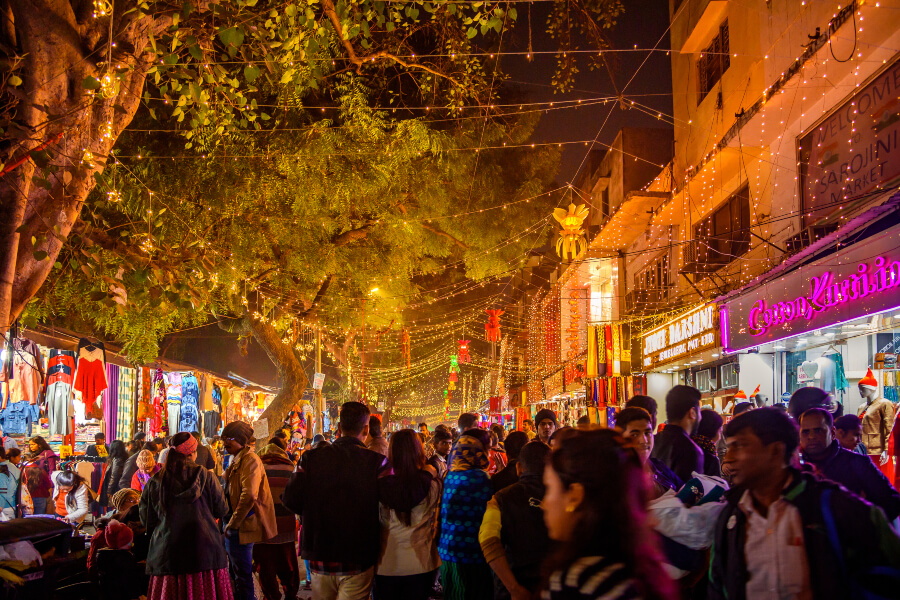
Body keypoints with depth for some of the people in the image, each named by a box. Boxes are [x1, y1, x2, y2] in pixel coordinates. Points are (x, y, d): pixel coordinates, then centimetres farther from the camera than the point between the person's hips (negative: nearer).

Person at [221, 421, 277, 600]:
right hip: (233, 525, 10)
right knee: (235, 573, 18)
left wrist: (233, 523, -19)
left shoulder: (250, 460, -16)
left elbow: (249, 496, -25)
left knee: (242, 575, -3)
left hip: (242, 527, -10)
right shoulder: (236, 460, 16)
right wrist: (228, 523, 16)